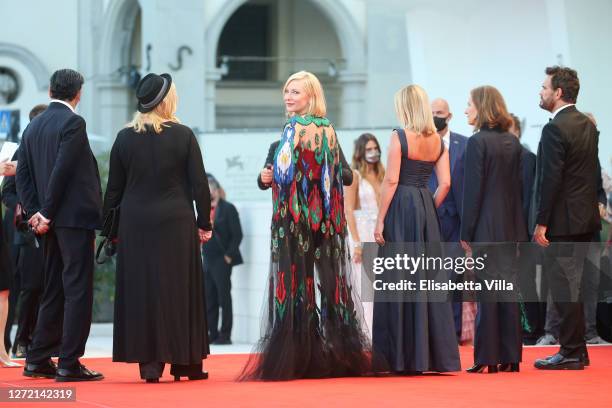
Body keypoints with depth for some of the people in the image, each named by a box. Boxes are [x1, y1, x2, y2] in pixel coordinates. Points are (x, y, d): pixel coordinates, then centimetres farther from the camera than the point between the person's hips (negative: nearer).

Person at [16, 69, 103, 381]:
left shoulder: (33, 127, 13)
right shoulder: (73, 122, -10)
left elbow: (23, 174, 10)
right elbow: (62, 170, -16)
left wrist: (36, 212, 4)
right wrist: (47, 213, -10)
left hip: (54, 221, 8)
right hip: (76, 217, -8)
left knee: (54, 291, 14)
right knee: (78, 290, -5)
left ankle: (38, 360, 15)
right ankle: (69, 363, -7)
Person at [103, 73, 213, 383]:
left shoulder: (125, 137, 1)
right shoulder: (183, 136, -5)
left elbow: (114, 188, 4)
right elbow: (199, 184, -4)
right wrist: (204, 224, 6)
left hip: (135, 224, 2)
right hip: (176, 223, -2)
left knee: (141, 290, 5)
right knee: (178, 289, 6)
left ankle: (150, 362, 2)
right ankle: (184, 361, 9)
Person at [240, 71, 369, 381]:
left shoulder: (294, 128, -9)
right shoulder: (329, 129, 10)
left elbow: (282, 173, -16)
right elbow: (342, 174, 14)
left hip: (296, 215, -6)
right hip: (326, 217, 6)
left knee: (295, 282, -4)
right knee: (330, 280, 7)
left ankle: (295, 361, -6)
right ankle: (343, 356, 7)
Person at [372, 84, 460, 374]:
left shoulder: (399, 137, -9)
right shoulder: (438, 141, 8)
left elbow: (391, 180, -12)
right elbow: (445, 183, 4)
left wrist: (380, 220, -10)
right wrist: (429, 209, 14)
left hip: (400, 208, -6)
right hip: (427, 210, 6)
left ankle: (402, 357, 0)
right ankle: (433, 353, 10)